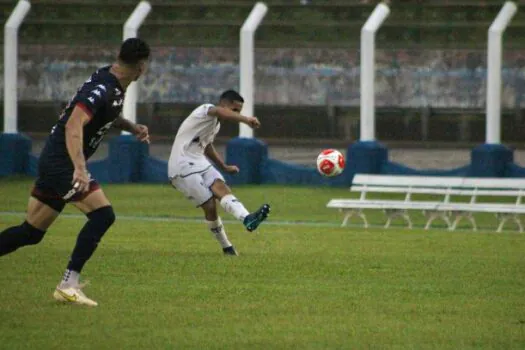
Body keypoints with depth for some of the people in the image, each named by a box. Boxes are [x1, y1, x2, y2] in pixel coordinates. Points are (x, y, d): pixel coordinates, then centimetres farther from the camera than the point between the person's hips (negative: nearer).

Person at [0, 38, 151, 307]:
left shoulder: (114, 86, 9)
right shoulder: (102, 89, -21)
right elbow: (74, 125, -33)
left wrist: (132, 127, 15)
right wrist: (79, 168, -43)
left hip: (53, 163, 10)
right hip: (62, 162, -10)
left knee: (31, 232, 11)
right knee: (102, 214, -16)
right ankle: (68, 285, -16)